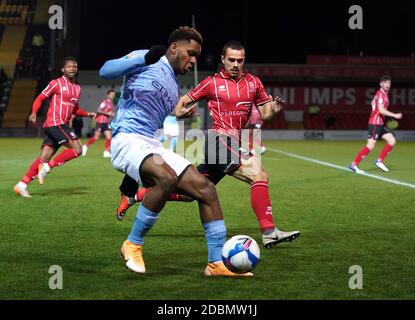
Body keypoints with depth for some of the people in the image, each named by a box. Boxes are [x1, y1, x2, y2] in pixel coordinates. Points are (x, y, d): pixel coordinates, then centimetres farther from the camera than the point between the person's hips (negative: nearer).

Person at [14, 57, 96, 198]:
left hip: (62, 125, 7)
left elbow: (75, 109, 31)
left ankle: (22, 185, 0)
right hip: (55, 123, -7)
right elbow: (40, 98, -2)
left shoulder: (77, 88, 20)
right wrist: (34, 112, -19)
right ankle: (47, 167, -11)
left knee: (44, 158, 0)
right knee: (77, 149, -15)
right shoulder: (56, 83, -2)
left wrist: (87, 114, 15)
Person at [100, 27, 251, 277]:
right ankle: (133, 244, -17)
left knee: (205, 189, -6)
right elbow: (105, 71, -15)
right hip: (127, 139, -8)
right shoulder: (147, 63, 1)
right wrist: (144, 59, -25)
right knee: (167, 177, -36)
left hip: (152, 144, 8)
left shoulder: (174, 89, 24)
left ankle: (217, 263, -2)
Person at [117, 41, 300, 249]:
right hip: (220, 138, -6)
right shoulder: (213, 83, 4)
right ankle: (269, 233, -26)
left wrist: (274, 109, -6)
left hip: (234, 144, 6)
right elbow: (184, 100, 11)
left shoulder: (253, 83, 16)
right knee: (258, 174, -24)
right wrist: (179, 111, -10)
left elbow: (264, 114, 16)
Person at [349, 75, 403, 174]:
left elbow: (373, 102, 31)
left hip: (380, 124, 10)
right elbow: (381, 110, -25)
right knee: (370, 146, -13)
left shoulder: (384, 94, 15)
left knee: (392, 141, 4)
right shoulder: (380, 94, -14)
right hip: (375, 123, -10)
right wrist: (395, 115, -25)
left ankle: (379, 161, 10)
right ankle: (354, 165, -8)